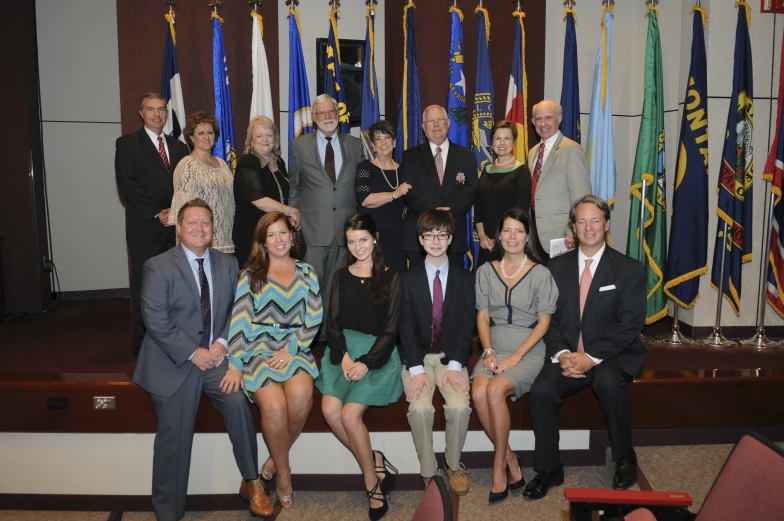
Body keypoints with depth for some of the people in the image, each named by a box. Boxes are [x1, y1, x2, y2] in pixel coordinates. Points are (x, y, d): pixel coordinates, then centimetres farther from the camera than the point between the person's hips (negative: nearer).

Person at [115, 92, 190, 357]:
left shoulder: (178, 147, 18)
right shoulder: (127, 144, 4)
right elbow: (127, 185, -6)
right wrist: (157, 213, -11)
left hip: (175, 226, 4)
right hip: (144, 228, -3)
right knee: (144, 285, 0)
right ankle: (142, 343, 9)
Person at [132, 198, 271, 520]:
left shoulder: (228, 264, 9)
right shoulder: (158, 267, -4)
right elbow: (156, 322, -10)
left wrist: (222, 342, -10)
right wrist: (193, 354, -15)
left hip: (215, 356, 3)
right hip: (173, 362, -2)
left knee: (237, 400, -23)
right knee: (174, 436, -3)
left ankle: (251, 482, -5)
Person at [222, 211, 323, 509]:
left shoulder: (306, 273, 12)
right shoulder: (250, 276, 7)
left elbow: (313, 319, 6)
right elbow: (239, 321, -1)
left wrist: (290, 350, -8)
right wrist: (235, 365, -11)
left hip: (295, 348, 1)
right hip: (260, 348, -1)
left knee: (302, 394, -30)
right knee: (274, 405, -27)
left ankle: (276, 457, -2)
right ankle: (283, 471, -1)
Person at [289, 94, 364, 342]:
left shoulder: (355, 145, 9)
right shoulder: (300, 145, 4)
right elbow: (293, 186, 9)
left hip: (346, 225, 2)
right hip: (314, 225, -2)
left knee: (335, 283, 8)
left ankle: (329, 330, 19)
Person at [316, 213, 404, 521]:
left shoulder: (390, 278, 4)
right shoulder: (341, 277, 14)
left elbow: (390, 328, -1)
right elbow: (333, 323, 8)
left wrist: (367, 362, -13)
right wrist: (343, 356, -9)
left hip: (378, 353, -3)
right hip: (343, 350, 4)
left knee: (350, 415, -22)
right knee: (330, 409, -22)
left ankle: (372, 483, 0)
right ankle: (376, 464, -2)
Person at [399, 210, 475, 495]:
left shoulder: (464, 278, 5)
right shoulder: (408, 278, 3)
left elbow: (467, 325, -1)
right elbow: (406, 326, -4)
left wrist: (455, 365, -15)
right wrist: (416, 369, -16)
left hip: (452, 356, 1)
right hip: (418, 356, 0)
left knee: (459, 407, -25)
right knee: (420, 408, -26)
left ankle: (454, 466, 1)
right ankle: (427, 472, -4)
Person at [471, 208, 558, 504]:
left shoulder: (540, 274, -1)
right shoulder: (486, 271, 9)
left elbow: (543, 322, -3)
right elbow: (482, 316, 9)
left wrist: (515, 356, -12)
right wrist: (488, 350, -7)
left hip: (528, 351, -3)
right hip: (494, 348, 3)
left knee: (495, 390, -30)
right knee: (478, 392, -26)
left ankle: (499, 462, -9)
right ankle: (510, 460, -7)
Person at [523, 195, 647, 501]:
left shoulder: (629, 269, 2)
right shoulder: (557, 267, 11)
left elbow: (630, 324, -7)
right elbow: (549, 318, 6)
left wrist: (592, 357, -18)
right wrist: (562, 354, -12)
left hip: (612, 356, -2)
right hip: (567, 355, 3)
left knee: (608, 381, -35)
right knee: (541, 390, -25)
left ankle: (625, 460, -9)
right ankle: (548, 469, -5)